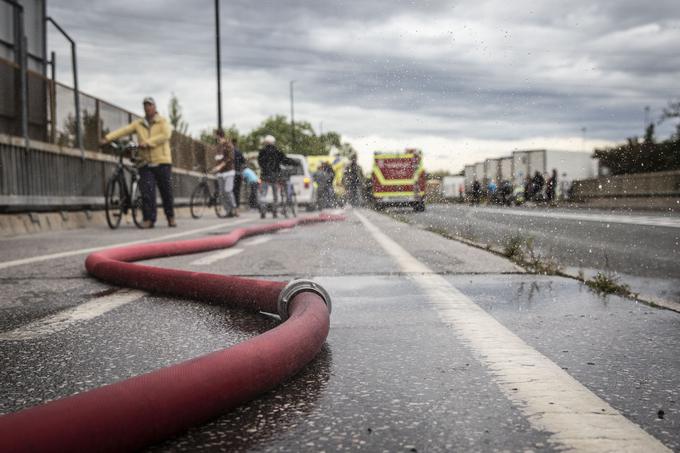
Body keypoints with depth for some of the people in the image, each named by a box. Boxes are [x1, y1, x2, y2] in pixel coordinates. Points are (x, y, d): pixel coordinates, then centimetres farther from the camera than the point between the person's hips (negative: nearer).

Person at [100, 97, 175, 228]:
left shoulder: (163, 122, 4)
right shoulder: (138, 124, 12)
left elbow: (165, 135, -14)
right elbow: (123, 130, 1)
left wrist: (147, 142, -23)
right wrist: (107, 138, -13)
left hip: (162, 162, -2)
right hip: (145, 163, 2)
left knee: (166, 192, 3)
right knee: (147, 192, -7)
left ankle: (171, 218, 18)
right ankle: (149, 219, -2)